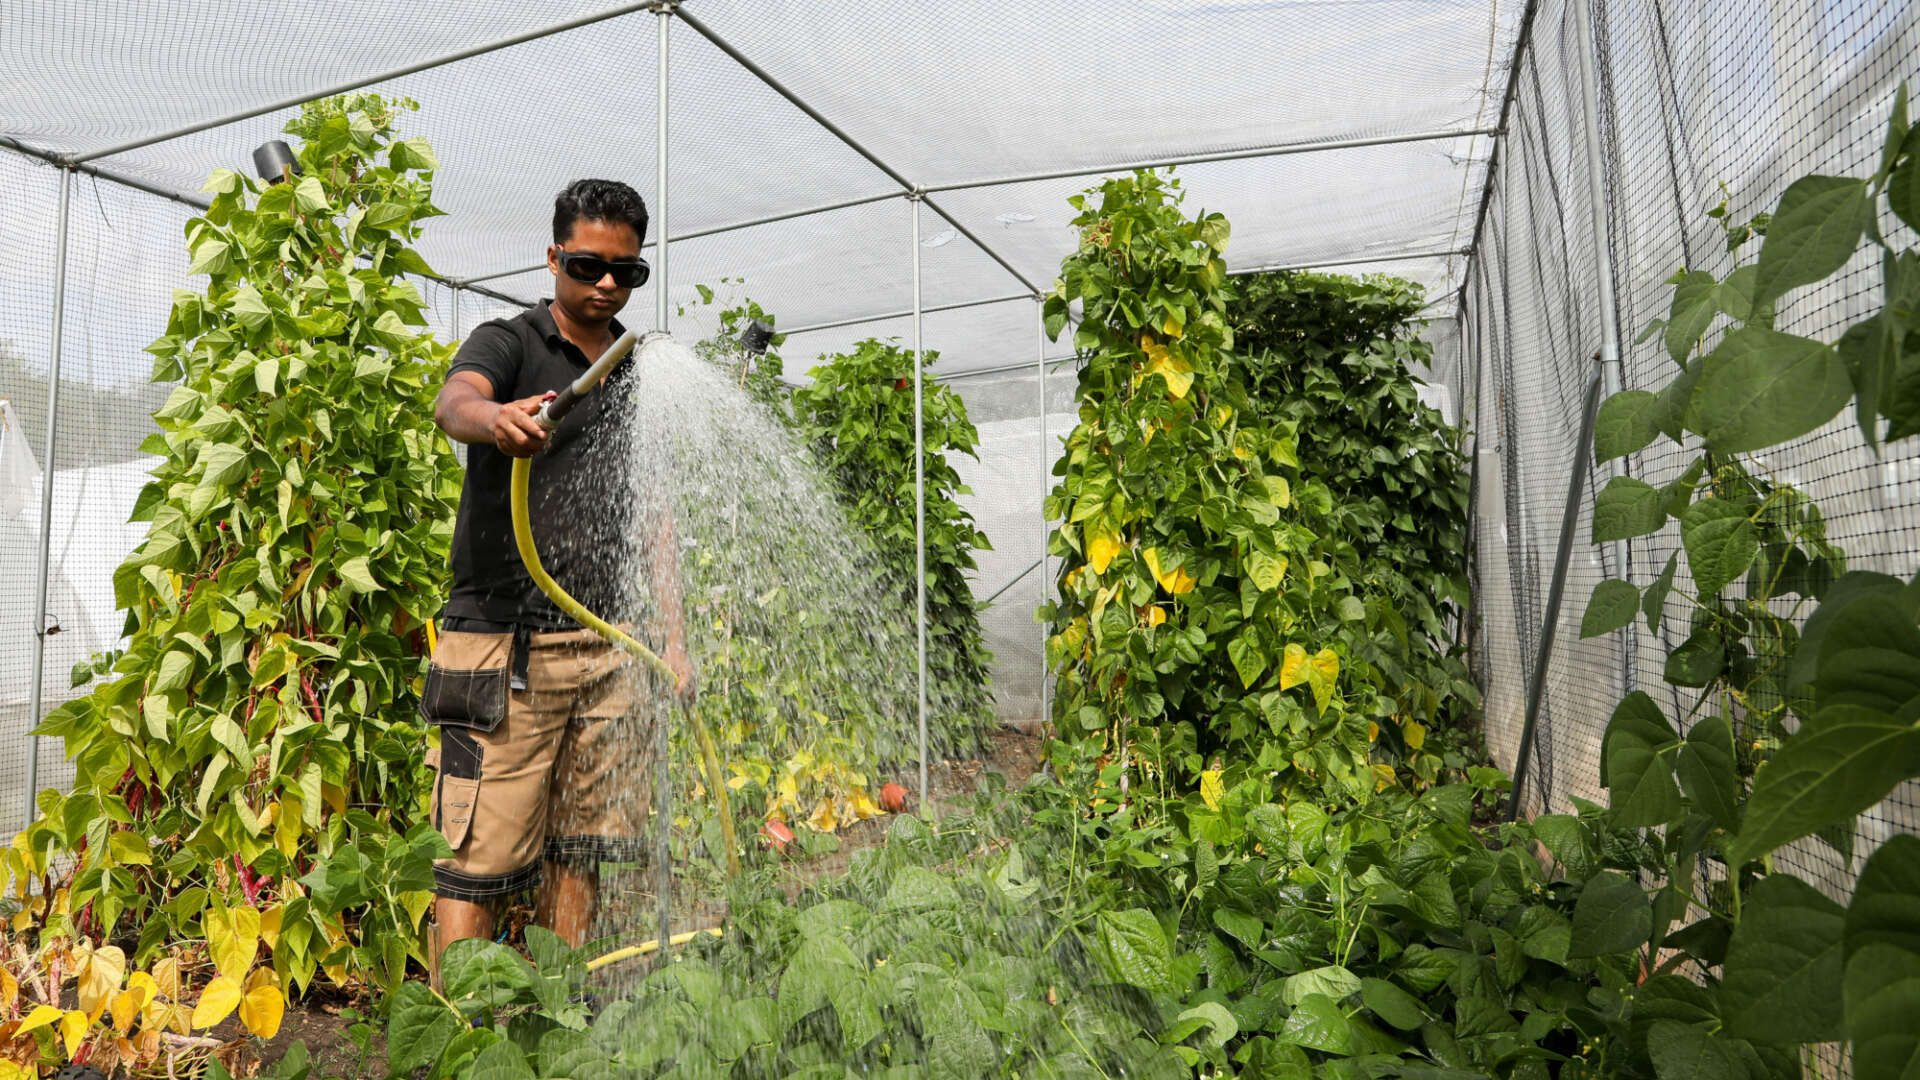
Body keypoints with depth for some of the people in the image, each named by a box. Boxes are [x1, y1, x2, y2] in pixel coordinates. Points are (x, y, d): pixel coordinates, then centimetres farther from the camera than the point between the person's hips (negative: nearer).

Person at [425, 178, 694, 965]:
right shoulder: (509, 344, 3)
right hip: (505, 640, -4)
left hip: (612, 646, 5)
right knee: (480, 854, -3)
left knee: (579, 852, 10)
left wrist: (673, 637, 9)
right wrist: (496, 417, -46)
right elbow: (454, 402, -21)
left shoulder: (642, 378, 16)